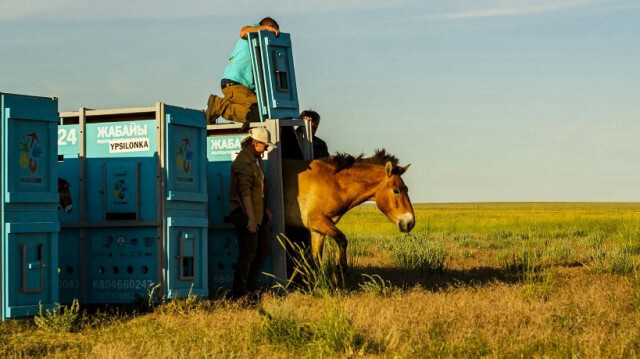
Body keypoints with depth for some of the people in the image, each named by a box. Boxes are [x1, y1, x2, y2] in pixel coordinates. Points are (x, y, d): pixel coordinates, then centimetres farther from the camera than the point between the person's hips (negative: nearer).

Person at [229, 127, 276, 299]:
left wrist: (265, 209, 21)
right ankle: (239, 291, 0)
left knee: (265, 248, 13)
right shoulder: (244, 162, -19)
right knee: (248, 252, -8)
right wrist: (250, 217, -26)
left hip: (258, 211, 10)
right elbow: (245, 191, -24)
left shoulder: (256, 158, 13)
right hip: (245, 213, -10)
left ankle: (251, 285, 22)